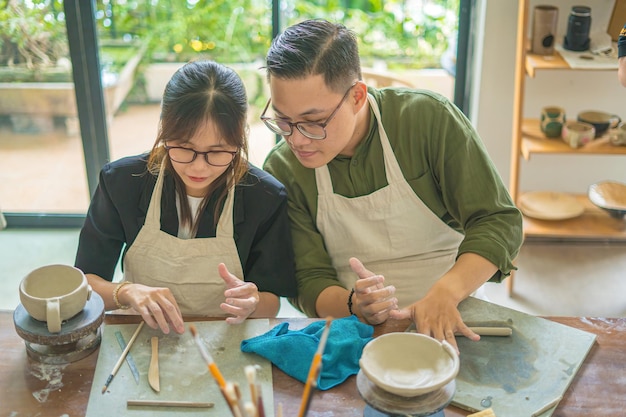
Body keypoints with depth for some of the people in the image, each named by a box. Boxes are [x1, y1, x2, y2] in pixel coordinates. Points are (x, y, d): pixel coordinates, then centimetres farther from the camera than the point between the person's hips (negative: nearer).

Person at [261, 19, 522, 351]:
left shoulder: (429, 119, -10)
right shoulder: (282, 170, -5)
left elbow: (498, 221, -8)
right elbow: (310, 283, -2)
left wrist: (444, 293, -25)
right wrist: (354, 305, -25)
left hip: (451, 328, 1)